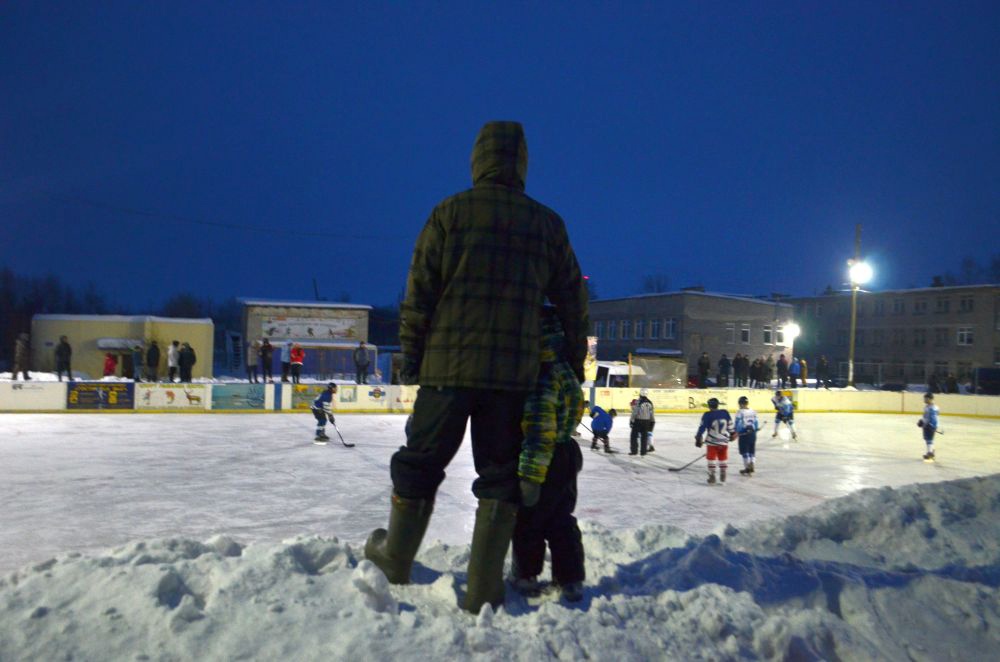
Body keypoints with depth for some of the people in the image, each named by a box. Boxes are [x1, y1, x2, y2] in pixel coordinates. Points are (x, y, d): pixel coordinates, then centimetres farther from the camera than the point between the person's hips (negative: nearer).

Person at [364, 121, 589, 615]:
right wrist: (576, 362, 20)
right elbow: (572, 300, 10)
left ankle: (395, 558, 32)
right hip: (514, 371, 1)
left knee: (421, 461, 14)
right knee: (500, 475, 9)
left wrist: (411, 354, 7)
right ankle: (483, 590, 12)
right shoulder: (547, 223, 7)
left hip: (447, 365, -1)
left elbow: (419, 290, -2)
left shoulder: (450, 212, 0)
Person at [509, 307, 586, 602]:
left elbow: (539, 432, -30)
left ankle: (525, 575, 26)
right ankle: (571, 579, 22)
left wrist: (530, 476, -28)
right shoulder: (564, 372, 5)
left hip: (545, 461, -9)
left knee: (526, 520, 11)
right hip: (566, 456, 9)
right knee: (561, 520, 18)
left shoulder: (540, 380, -26)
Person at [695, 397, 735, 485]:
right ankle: (722, 477, 23)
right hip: (724, 441, 4)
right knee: (723, 458, 16)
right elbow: (730, 425, 11)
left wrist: (698, 438, -4)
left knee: (711, 458, 5)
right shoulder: (725, 413, 1)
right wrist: (732, 434, 26)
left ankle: (712, 477, 5)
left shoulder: (707, 415, -12)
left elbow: (702, 427, -11)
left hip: (712, 441, -4)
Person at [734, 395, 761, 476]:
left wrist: (736, 432, -7)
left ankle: (747, 468, 3)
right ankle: (752, 465, 12)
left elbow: (738, 423, -14)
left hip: (744, 434, -5)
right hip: (752, 434, 5)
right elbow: (756, 423, 10)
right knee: (752, 451, 16)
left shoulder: (740, 412, -12)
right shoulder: (753, 412, 4)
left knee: (744, 451, 2)